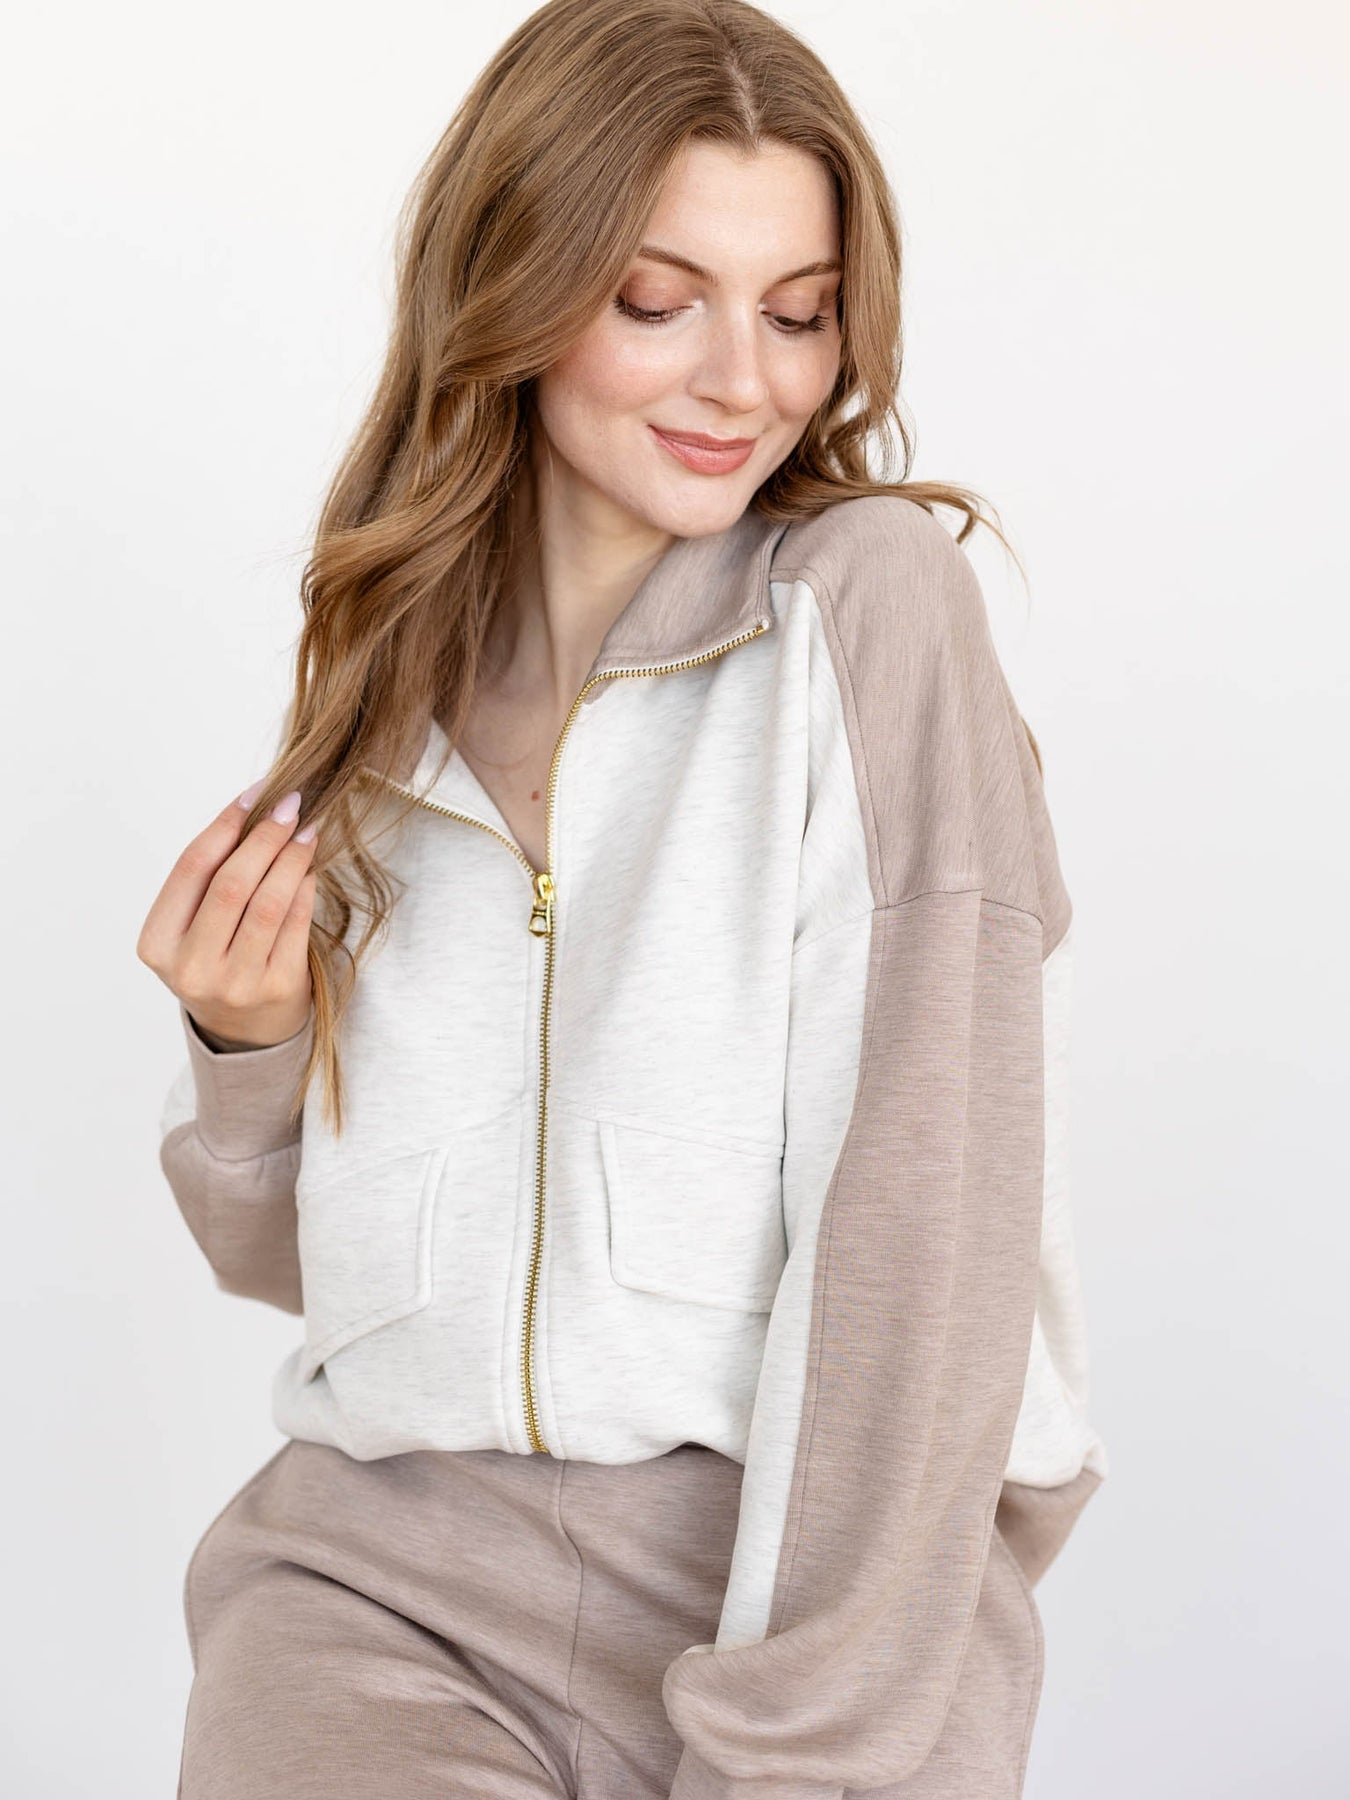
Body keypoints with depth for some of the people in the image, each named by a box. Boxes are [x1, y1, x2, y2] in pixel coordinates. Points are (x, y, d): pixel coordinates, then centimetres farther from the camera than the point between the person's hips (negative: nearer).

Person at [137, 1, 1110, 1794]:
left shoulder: (870, 600, -5)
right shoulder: (390, 672, 9)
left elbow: (919, 1213, -12)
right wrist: (252, 1045, -4)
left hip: (832, 1559, -2)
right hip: (392, 1557, 3)